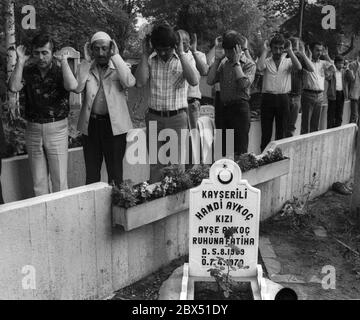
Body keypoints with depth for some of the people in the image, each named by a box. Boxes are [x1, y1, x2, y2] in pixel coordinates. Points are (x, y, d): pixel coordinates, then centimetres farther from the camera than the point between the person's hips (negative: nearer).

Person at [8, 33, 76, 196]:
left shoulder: (60, 71, -2)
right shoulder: (27, 72, 5)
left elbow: (71, 86, -24)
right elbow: (14, 87, -13)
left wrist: (64, 60, -16)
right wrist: (20, 61, -9)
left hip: (57, 129, -3)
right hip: (32, 129, 3)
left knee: (59, 181, 0)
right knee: (38, 182, 9)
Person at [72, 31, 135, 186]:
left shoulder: (120, 68, 3)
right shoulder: (86, 68, 8)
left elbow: (129, 82, -20)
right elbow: (77, 88, -11)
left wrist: (116, 56, -12)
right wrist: (87, 60, -5)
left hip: (115, 125, -2)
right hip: (90, 124, 2)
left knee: (115, 172, 6)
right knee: (91, 173, 12)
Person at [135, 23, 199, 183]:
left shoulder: (185, 59, 1)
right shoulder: (150, 60, 5)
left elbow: (194, 81, -17)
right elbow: (140, 82, -9)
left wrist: (181, 53, -17)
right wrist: (145, 54, -7)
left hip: (177, 118, -2)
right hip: (154, 118, 2)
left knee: (177, 165, 1)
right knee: (155, 165, 8)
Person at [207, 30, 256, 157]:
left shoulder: (249, 64, -3)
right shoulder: (224, 63, 12)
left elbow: (244, 83, -21)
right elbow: (210, 81, 2)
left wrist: (236, 62, -13)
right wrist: (217, 60, 0)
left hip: (240, 107, -5)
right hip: (224, 107, 6)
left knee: (240, 151, -1)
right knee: (223, 150, 12)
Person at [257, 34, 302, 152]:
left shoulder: (288, 62, 8)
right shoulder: (266, 61, 4)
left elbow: (299, 67, -11)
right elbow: (259, 67, -18)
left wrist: (290, 51, -8)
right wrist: (265, 51, -9)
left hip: (283, 99, 1)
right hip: (268, 98, -1)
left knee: (282, 131, 9)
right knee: (266, 131, 4)